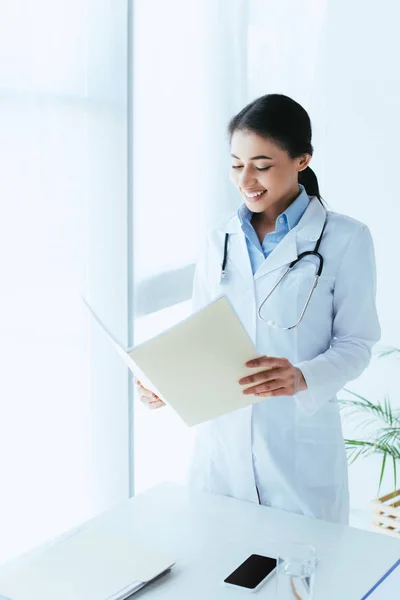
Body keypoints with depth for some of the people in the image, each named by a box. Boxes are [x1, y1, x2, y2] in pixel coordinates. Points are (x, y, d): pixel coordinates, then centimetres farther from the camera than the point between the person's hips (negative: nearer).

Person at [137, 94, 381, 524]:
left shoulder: (345, 239, -5)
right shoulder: (220, 237, 7)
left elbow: (355, 344, -5)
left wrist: (304, 378, -23)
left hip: (301, 442, -3)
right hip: (221, 436, 3)